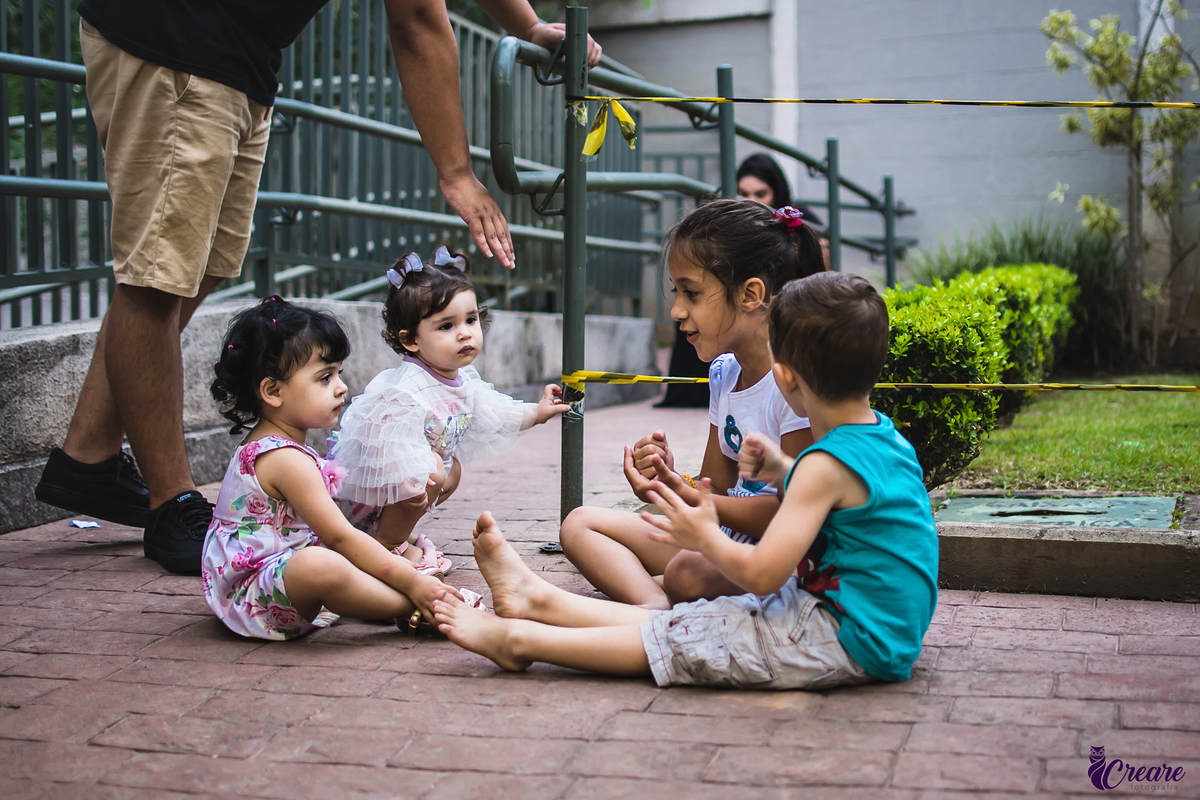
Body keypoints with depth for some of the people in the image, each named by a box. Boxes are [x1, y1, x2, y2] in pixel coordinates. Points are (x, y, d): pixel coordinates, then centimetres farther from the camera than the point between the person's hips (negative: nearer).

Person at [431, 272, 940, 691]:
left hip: (849, 644, -9)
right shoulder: (886, 435, 8)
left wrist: (704, 536, -5)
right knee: (688, 619, 10)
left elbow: (761, 574, -23)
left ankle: (519, 639, 1)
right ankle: (540, 600, 14)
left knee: (681, 640, -5)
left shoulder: (826, 464, -21)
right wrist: (783, 473, 16)